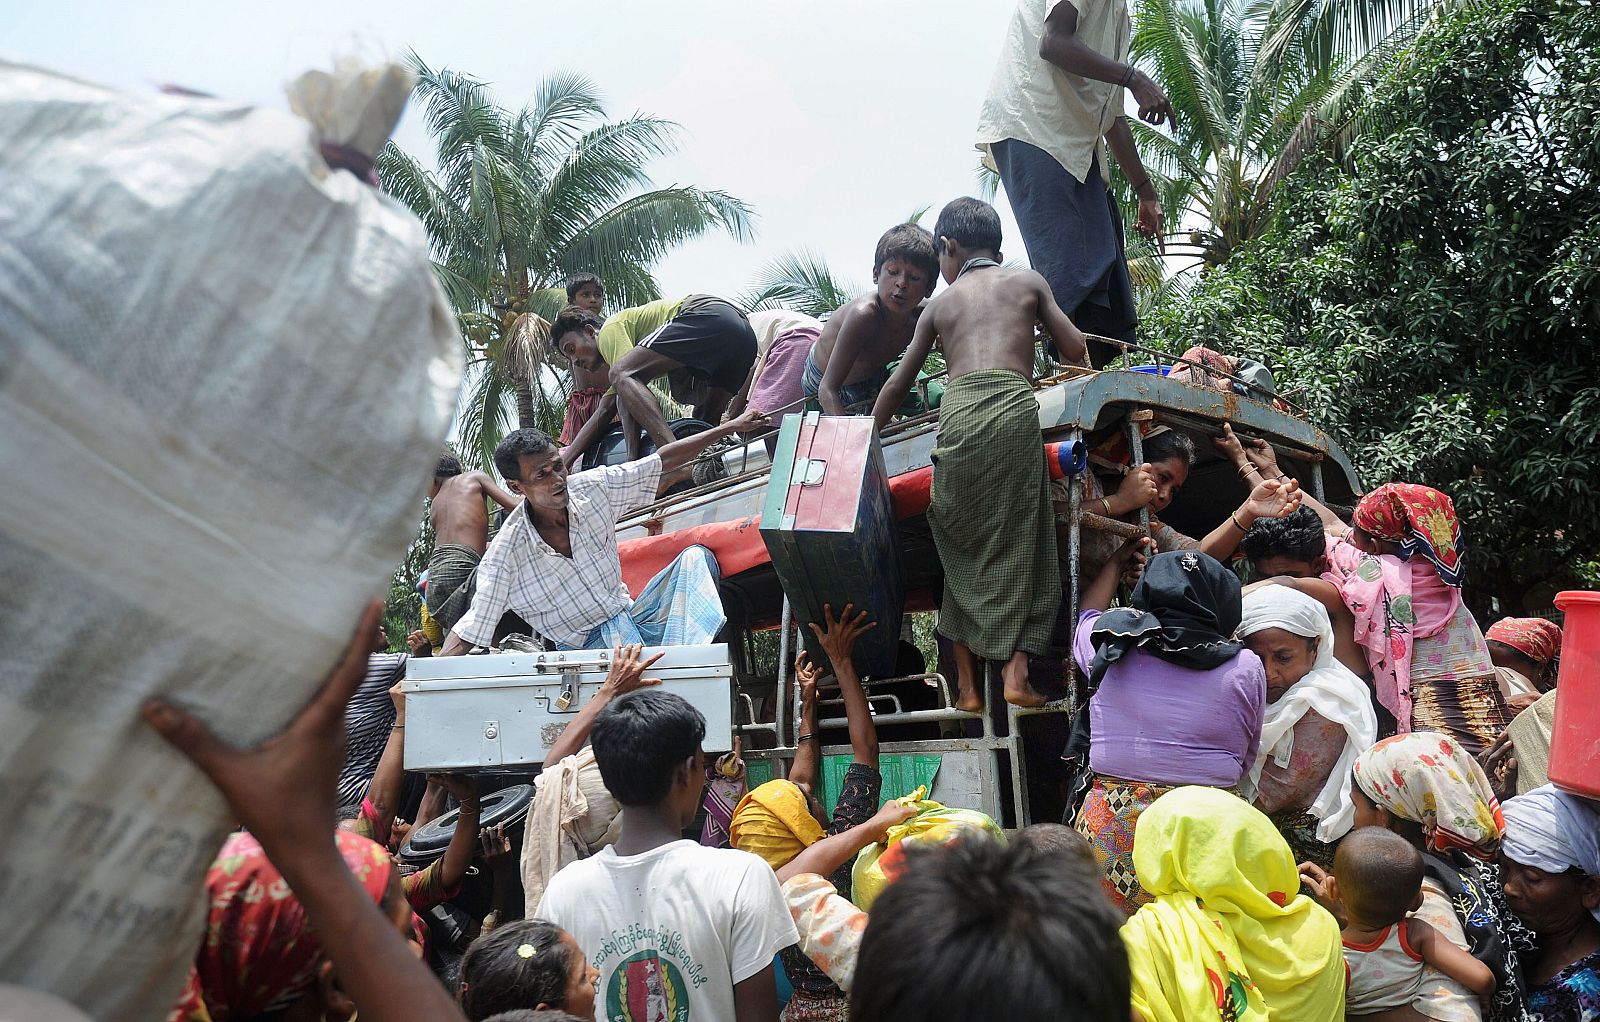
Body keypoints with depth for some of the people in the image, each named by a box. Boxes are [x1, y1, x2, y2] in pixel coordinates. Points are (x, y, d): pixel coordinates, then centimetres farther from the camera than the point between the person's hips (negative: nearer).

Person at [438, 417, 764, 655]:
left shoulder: (593, 487, -4)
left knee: (695, 556, -13)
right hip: (590, 644, -6)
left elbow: (664, 460, 6)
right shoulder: (507, 553, -17)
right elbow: (467, 634, -15)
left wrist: (731, 427, 9)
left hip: (633, 616, 6)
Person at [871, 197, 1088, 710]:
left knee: (963, 543, 11)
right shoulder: (1028, 281, 20)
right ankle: (1015, 669, -7)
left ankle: (967, 682, 9)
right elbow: (1075, 350, 17)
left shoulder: (939, 305, 24)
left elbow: (897, 385, 26)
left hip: (957, 413, 1)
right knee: (1016, 542, 4)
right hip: (1013, 408, -1)